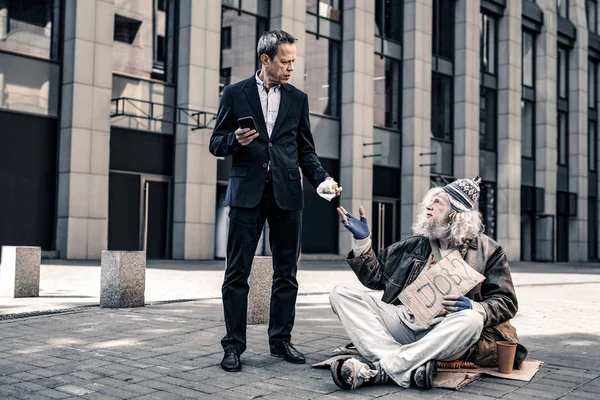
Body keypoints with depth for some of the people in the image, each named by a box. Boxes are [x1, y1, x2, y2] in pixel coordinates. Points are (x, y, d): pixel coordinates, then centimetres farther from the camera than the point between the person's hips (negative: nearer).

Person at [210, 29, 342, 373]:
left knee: (286, 273, 6)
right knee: (237, 273, -1)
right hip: (247, 192, -2)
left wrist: (323, 179, -3)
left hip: (287, 193, 3)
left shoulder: (298, 99, 13)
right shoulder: (235, 94, 6)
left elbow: (306, 150, 13)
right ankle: (234, 345, 6)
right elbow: (216, 144, 7)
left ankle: (281, 340, 17)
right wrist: (236, 140, -14)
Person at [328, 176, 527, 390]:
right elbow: (376, 278, 21)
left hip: (444, 333, -3)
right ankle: (409, 369, -35)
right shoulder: (416, 244, 18)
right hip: (403, 322, 4)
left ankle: (374, 368, -39)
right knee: (341, 294, -16)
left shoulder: (488, 251, 9)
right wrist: (362, 240, 9)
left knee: (472, 319, -39)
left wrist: (473, 308, -16)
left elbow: (506, 303, 3)